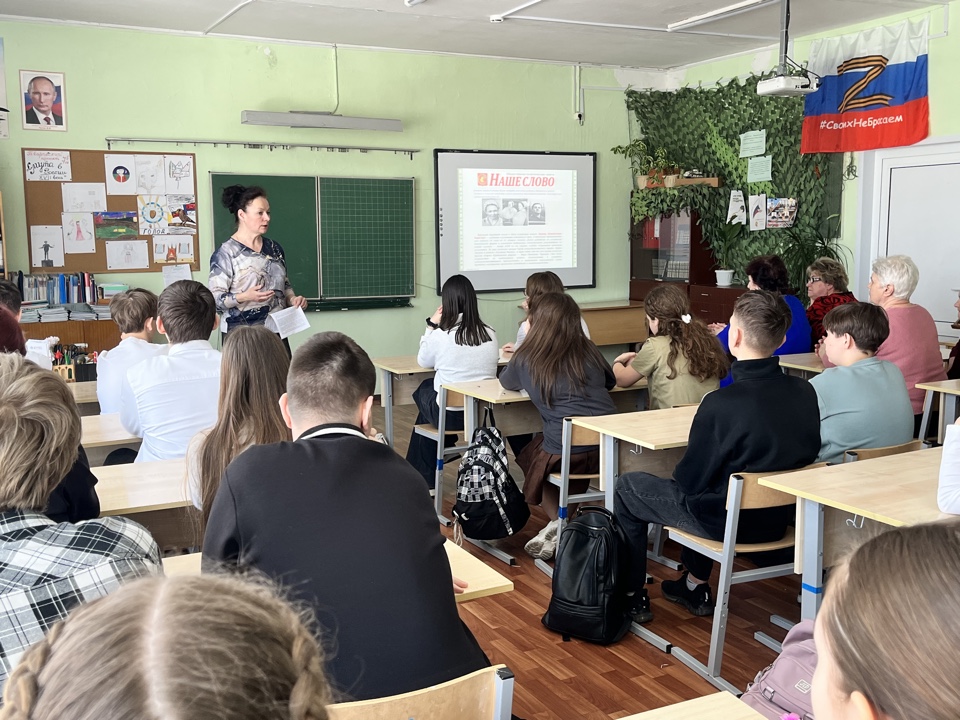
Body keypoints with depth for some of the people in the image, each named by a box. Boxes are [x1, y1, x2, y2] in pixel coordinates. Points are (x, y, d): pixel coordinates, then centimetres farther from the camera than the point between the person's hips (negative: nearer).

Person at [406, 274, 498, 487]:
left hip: (450, 415, -4)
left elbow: (424, 361, 6)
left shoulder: (440, 336, -14)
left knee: (424, 390, 29)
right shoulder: (489, 334, -3)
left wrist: (431, 325, 11)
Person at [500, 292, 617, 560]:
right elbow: (610, 382, 27)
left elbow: (505, 382, 23)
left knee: (529, 455, 29)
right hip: (609, 447, 4)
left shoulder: (526, 360, 1)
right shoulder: (588, 351, 8)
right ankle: (562, 526, 20)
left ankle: (556, 522, 13)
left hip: (565, 452, -4)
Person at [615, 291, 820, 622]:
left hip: (728, 523, -6)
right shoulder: (805, 392, -10)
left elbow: (691, 479, -18)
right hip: (779, 518, 7)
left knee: (627, 487, 14)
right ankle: (695, 586, 42)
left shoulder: (722, 404, -29)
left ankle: (632, 597, 24)